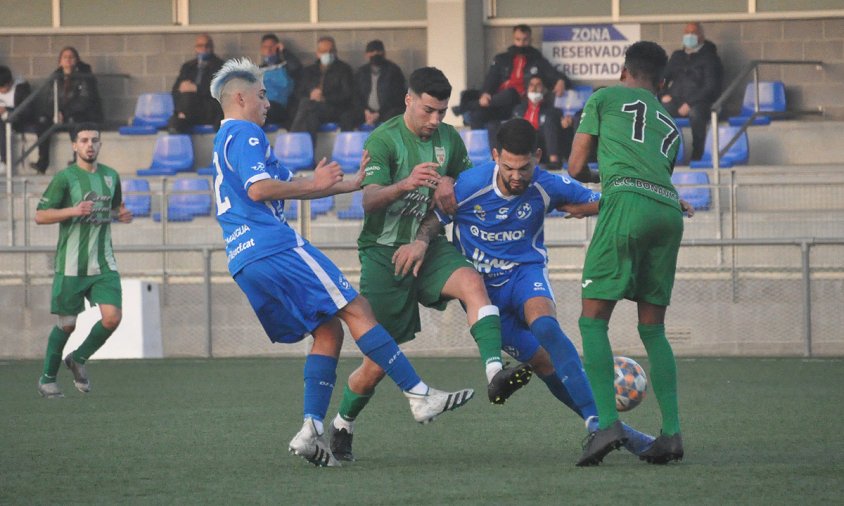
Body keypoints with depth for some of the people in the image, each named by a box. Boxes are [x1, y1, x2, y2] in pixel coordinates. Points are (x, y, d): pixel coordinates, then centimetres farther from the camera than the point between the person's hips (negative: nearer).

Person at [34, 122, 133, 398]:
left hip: (103, 264, 4)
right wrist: (74, 211, -22)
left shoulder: (110, 176, 9)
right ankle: (47, 378, 19)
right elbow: (40, 215, -9)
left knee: (112, 317, -10)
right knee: (67, 323, 0)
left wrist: (121, 215, 3)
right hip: (71, 265, -4)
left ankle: (78, 359, 16)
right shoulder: (65, 177, -7)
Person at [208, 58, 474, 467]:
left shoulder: (224, 142, 29)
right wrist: (313, 185, -8)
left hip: (244, 262, 10)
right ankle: (420, 397, -14)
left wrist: (353, 184, 29)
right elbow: (259, 189, -20)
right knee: (355, 310, -9)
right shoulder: (244, 134, -3)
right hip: (274, 246, -10)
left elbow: (285, 187, 31)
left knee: (328, 331, 10)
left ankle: (311, 429, -4)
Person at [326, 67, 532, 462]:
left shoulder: (448, 138, 5)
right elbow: (369, 201, -23)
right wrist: (404, 185, -43)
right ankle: (341, 427, 25)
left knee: (472, 282, -31)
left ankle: (495, 374, -47)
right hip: (383, 253, -4)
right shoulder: (383, 140, -12)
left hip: (429, 248, 4)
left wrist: (451, 185, -7)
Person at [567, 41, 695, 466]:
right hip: (669, 212, 5)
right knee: (652, 327, 13)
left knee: (593, 318, -3)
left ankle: (607, 423, -19)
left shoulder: (605, 98, 18)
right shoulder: (670, 124, 32)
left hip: (628, 201, -5)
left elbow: (576, 168, 17)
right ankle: (671, 432, 0)